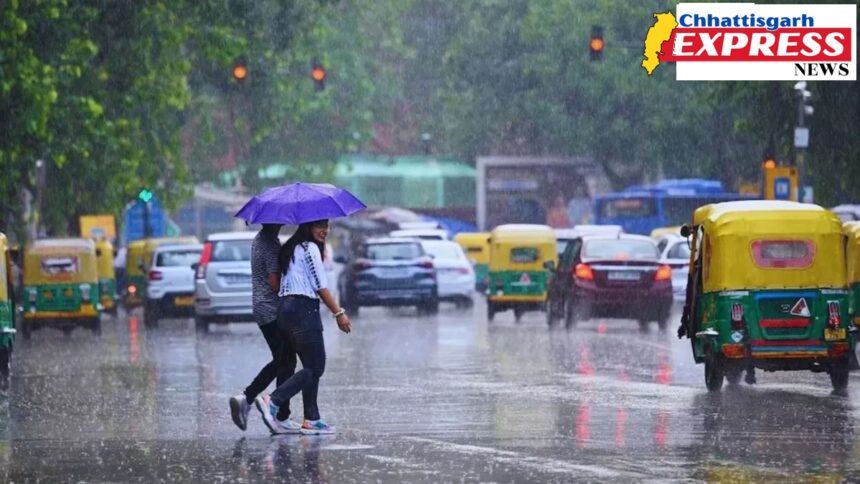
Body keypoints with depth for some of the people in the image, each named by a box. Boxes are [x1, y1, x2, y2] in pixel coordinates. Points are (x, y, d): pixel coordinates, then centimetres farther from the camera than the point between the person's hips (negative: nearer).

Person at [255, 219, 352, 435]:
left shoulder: (291, 248, 20)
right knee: (315, 367, -9)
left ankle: (311, 419, 8)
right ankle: (273, 402, -21)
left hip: (286, 309, 10)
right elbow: (321, 286, -11)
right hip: (304, 310, -10)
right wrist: (339, 313, -7)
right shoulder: (310, 248, -7)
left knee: (312, 367, 12)